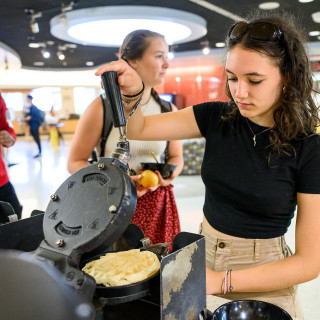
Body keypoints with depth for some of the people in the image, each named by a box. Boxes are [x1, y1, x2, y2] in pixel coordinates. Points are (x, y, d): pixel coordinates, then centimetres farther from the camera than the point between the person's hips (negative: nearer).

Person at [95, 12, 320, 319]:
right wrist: (131, 93, -26)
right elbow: (138, 128, -6)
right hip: (203, 254, 4)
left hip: (263, 285, -3)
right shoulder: (217, 118, -8)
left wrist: (223, 281, -23)